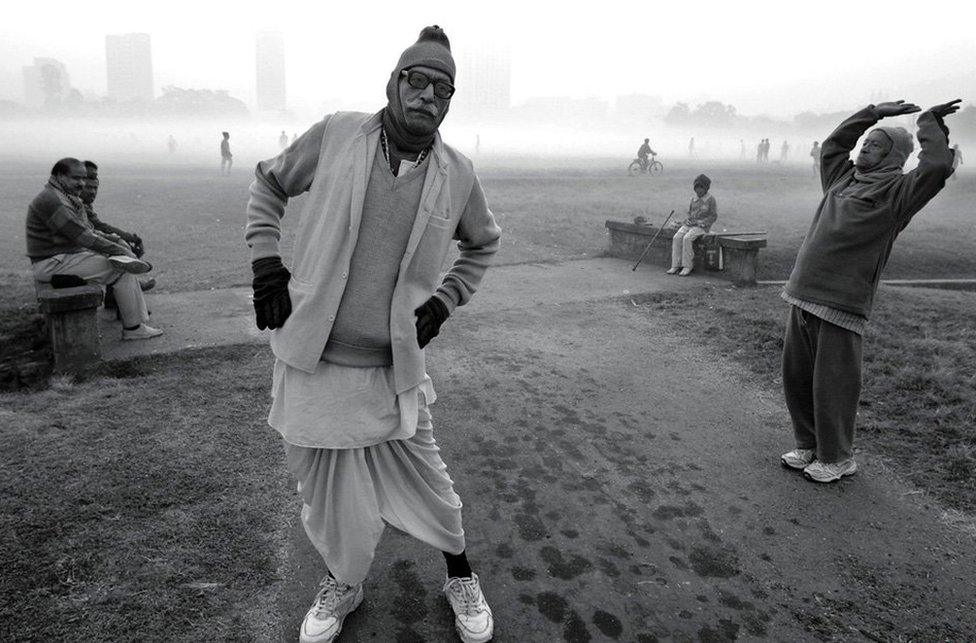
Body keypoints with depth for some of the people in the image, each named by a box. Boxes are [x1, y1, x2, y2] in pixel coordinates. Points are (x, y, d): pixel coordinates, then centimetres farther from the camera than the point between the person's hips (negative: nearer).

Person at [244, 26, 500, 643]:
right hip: (311, 360, 1)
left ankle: (461, 575, 40)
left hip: (393, 368, 0)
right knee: (326, 493, 15)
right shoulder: (335, 135, -4)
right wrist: (267, 262, -1)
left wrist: (446, 299, 5)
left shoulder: (458, 174, -1)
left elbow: (484, 243, 18)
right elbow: (268, 184, 12)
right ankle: (344, 584, 43)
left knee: (426, 485, 11)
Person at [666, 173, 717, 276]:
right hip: (690, 224, 6)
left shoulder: (711, 200, -2)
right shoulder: (693, 198, 16)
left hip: (702, 226, -6)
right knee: (677, 238, -20)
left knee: (687, 238, -31)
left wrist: (700, 222, -15)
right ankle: (675, 266, -20)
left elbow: (714, 216, -5)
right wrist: (688, 220, 1)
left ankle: (687, 267, -26)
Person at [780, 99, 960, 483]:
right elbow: (833, 144, 33)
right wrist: (875, 113, 27)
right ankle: (808, 445, 29)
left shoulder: (896, 191, -2)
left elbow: (937, 166, -18)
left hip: (841, 305, -7)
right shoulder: (844, 178, 18)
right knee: (796, 378, 13)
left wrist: (929, 123, -2)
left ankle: (837, 458, 17)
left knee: (833, 386, 0)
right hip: (803, 296, 7)